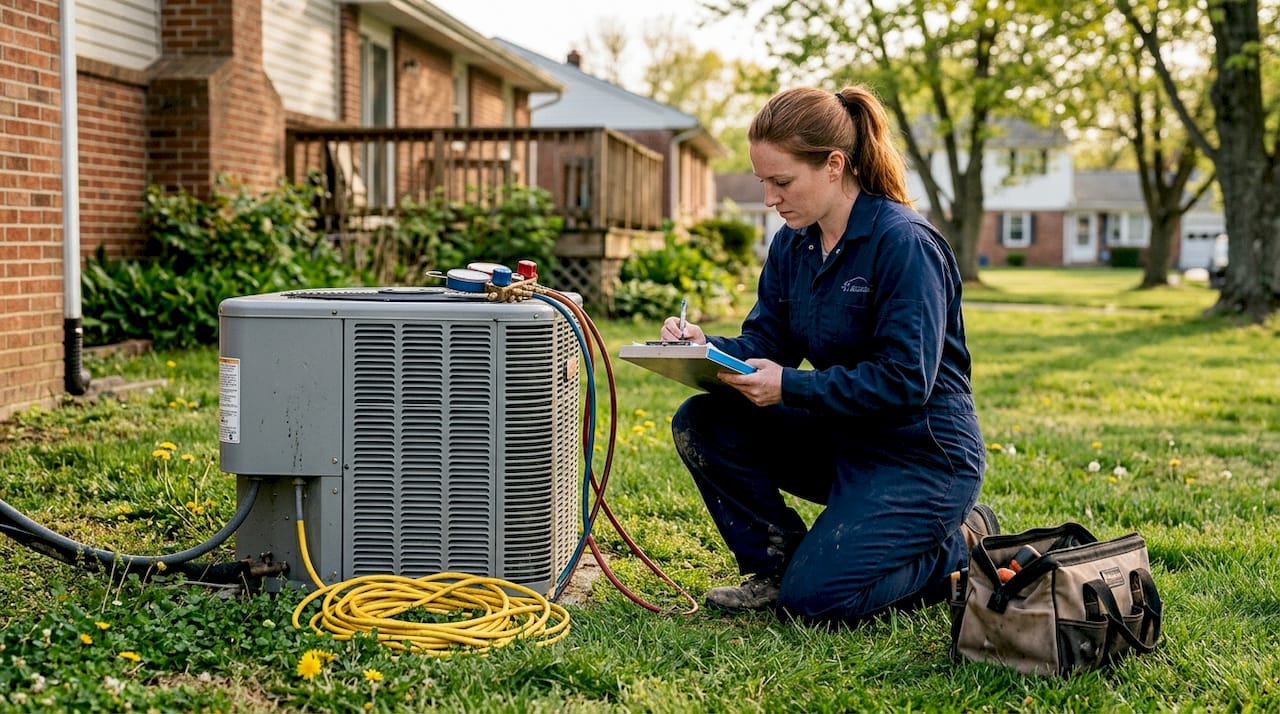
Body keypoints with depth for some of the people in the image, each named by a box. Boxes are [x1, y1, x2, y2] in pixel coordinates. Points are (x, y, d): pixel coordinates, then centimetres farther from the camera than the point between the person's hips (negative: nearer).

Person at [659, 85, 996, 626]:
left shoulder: (904, 243, -21)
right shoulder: (792, 245, 3)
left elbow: (905, 381, -26)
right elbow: (765, 343, 3)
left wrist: (790, 388, -30)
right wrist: (704, 347, -18)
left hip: (923, 455, -7)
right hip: (844, 439, 8)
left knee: (814, 597, -17)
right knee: (702, 424, -8)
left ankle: (961, 546, 6)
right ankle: (777, 561, 5)